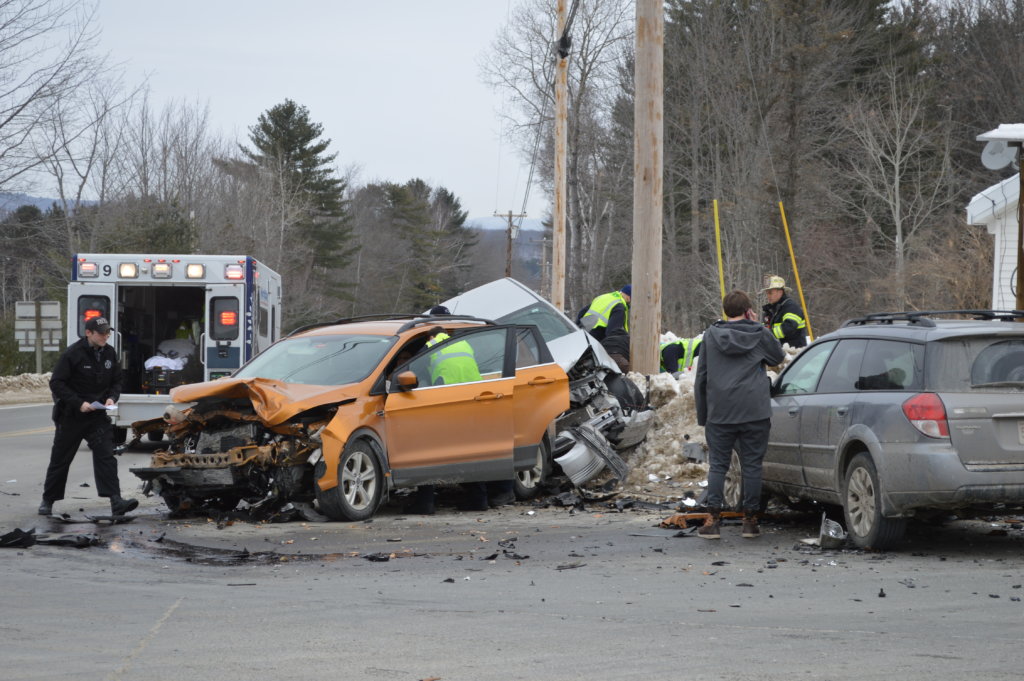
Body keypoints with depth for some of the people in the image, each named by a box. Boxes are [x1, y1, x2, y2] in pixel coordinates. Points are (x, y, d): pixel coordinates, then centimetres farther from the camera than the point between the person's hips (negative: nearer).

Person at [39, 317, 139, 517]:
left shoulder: (109, 354, 2)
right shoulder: (73, 354, -14)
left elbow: (116, 381, 13)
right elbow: (56, 383, -14)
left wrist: (111, 398, -8)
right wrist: (79, 403, -21)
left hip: (98, 416, 3)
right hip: (71, 416, -3)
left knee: (106, 456, -11)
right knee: (60, 459, 9)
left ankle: (116, 501, -20)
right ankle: (48, 500, 23)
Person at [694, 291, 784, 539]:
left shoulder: (711, 336, 6)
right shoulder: (759, 335, 1)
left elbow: (701, 377, 9)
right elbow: (777, 357, 20)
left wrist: (702, 415, 16)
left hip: (720, 413, 1)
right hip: (755, 411, -1)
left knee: (718, 465, 5)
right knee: (752, 465, 5)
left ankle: (713, 519, -3)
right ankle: (750, 520, 7)